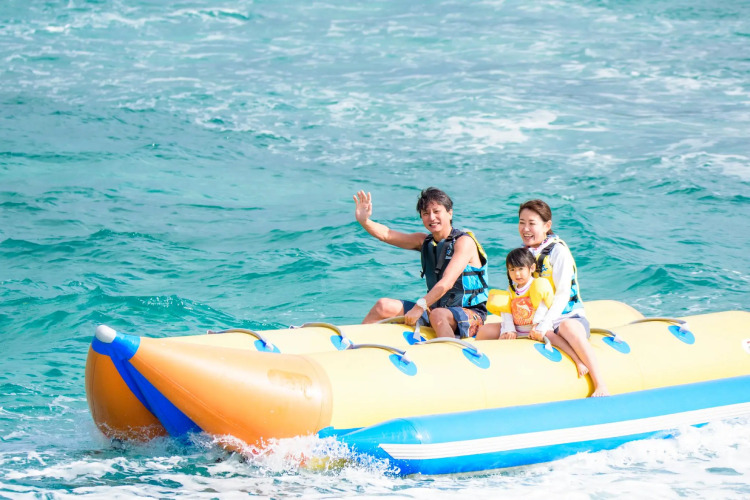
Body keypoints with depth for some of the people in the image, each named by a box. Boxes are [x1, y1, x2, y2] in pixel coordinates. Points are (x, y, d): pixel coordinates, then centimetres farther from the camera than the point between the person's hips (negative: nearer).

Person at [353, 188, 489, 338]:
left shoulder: (464, 241, -11)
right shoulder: (424, 241, 10)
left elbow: (447, 283, -22)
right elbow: (386, 235, 3)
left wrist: (419, 307, -28)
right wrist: (364, 221, -16)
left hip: (470, 314, -7)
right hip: (434, 308, 7)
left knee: (438, 315, -39)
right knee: (384, 306, -2)